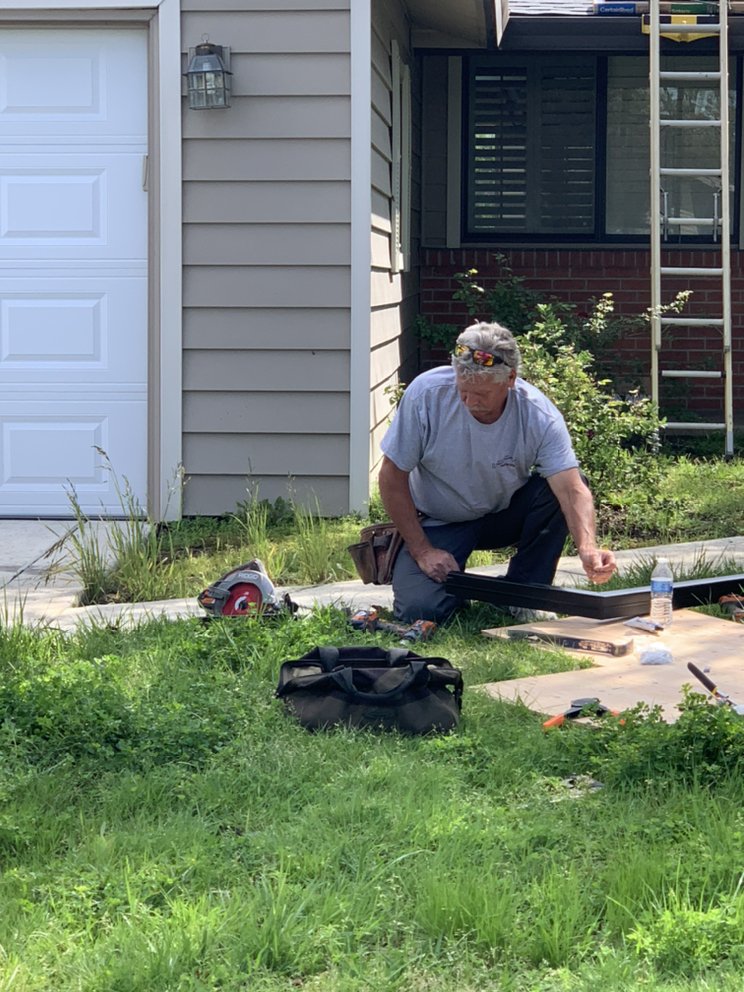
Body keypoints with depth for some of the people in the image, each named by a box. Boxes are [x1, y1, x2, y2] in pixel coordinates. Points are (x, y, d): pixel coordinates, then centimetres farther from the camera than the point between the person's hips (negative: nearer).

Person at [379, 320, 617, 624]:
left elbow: (573, 490, -32)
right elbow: (392, 476, -16)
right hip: (439, 523, -1)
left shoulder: (539, 415, -24)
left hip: (505, 515, 2)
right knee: (419, 610, -25)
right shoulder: (426, 394, -25)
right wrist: (422, 551, -18)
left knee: (557, 489, -28)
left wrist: (588, 549, -51)